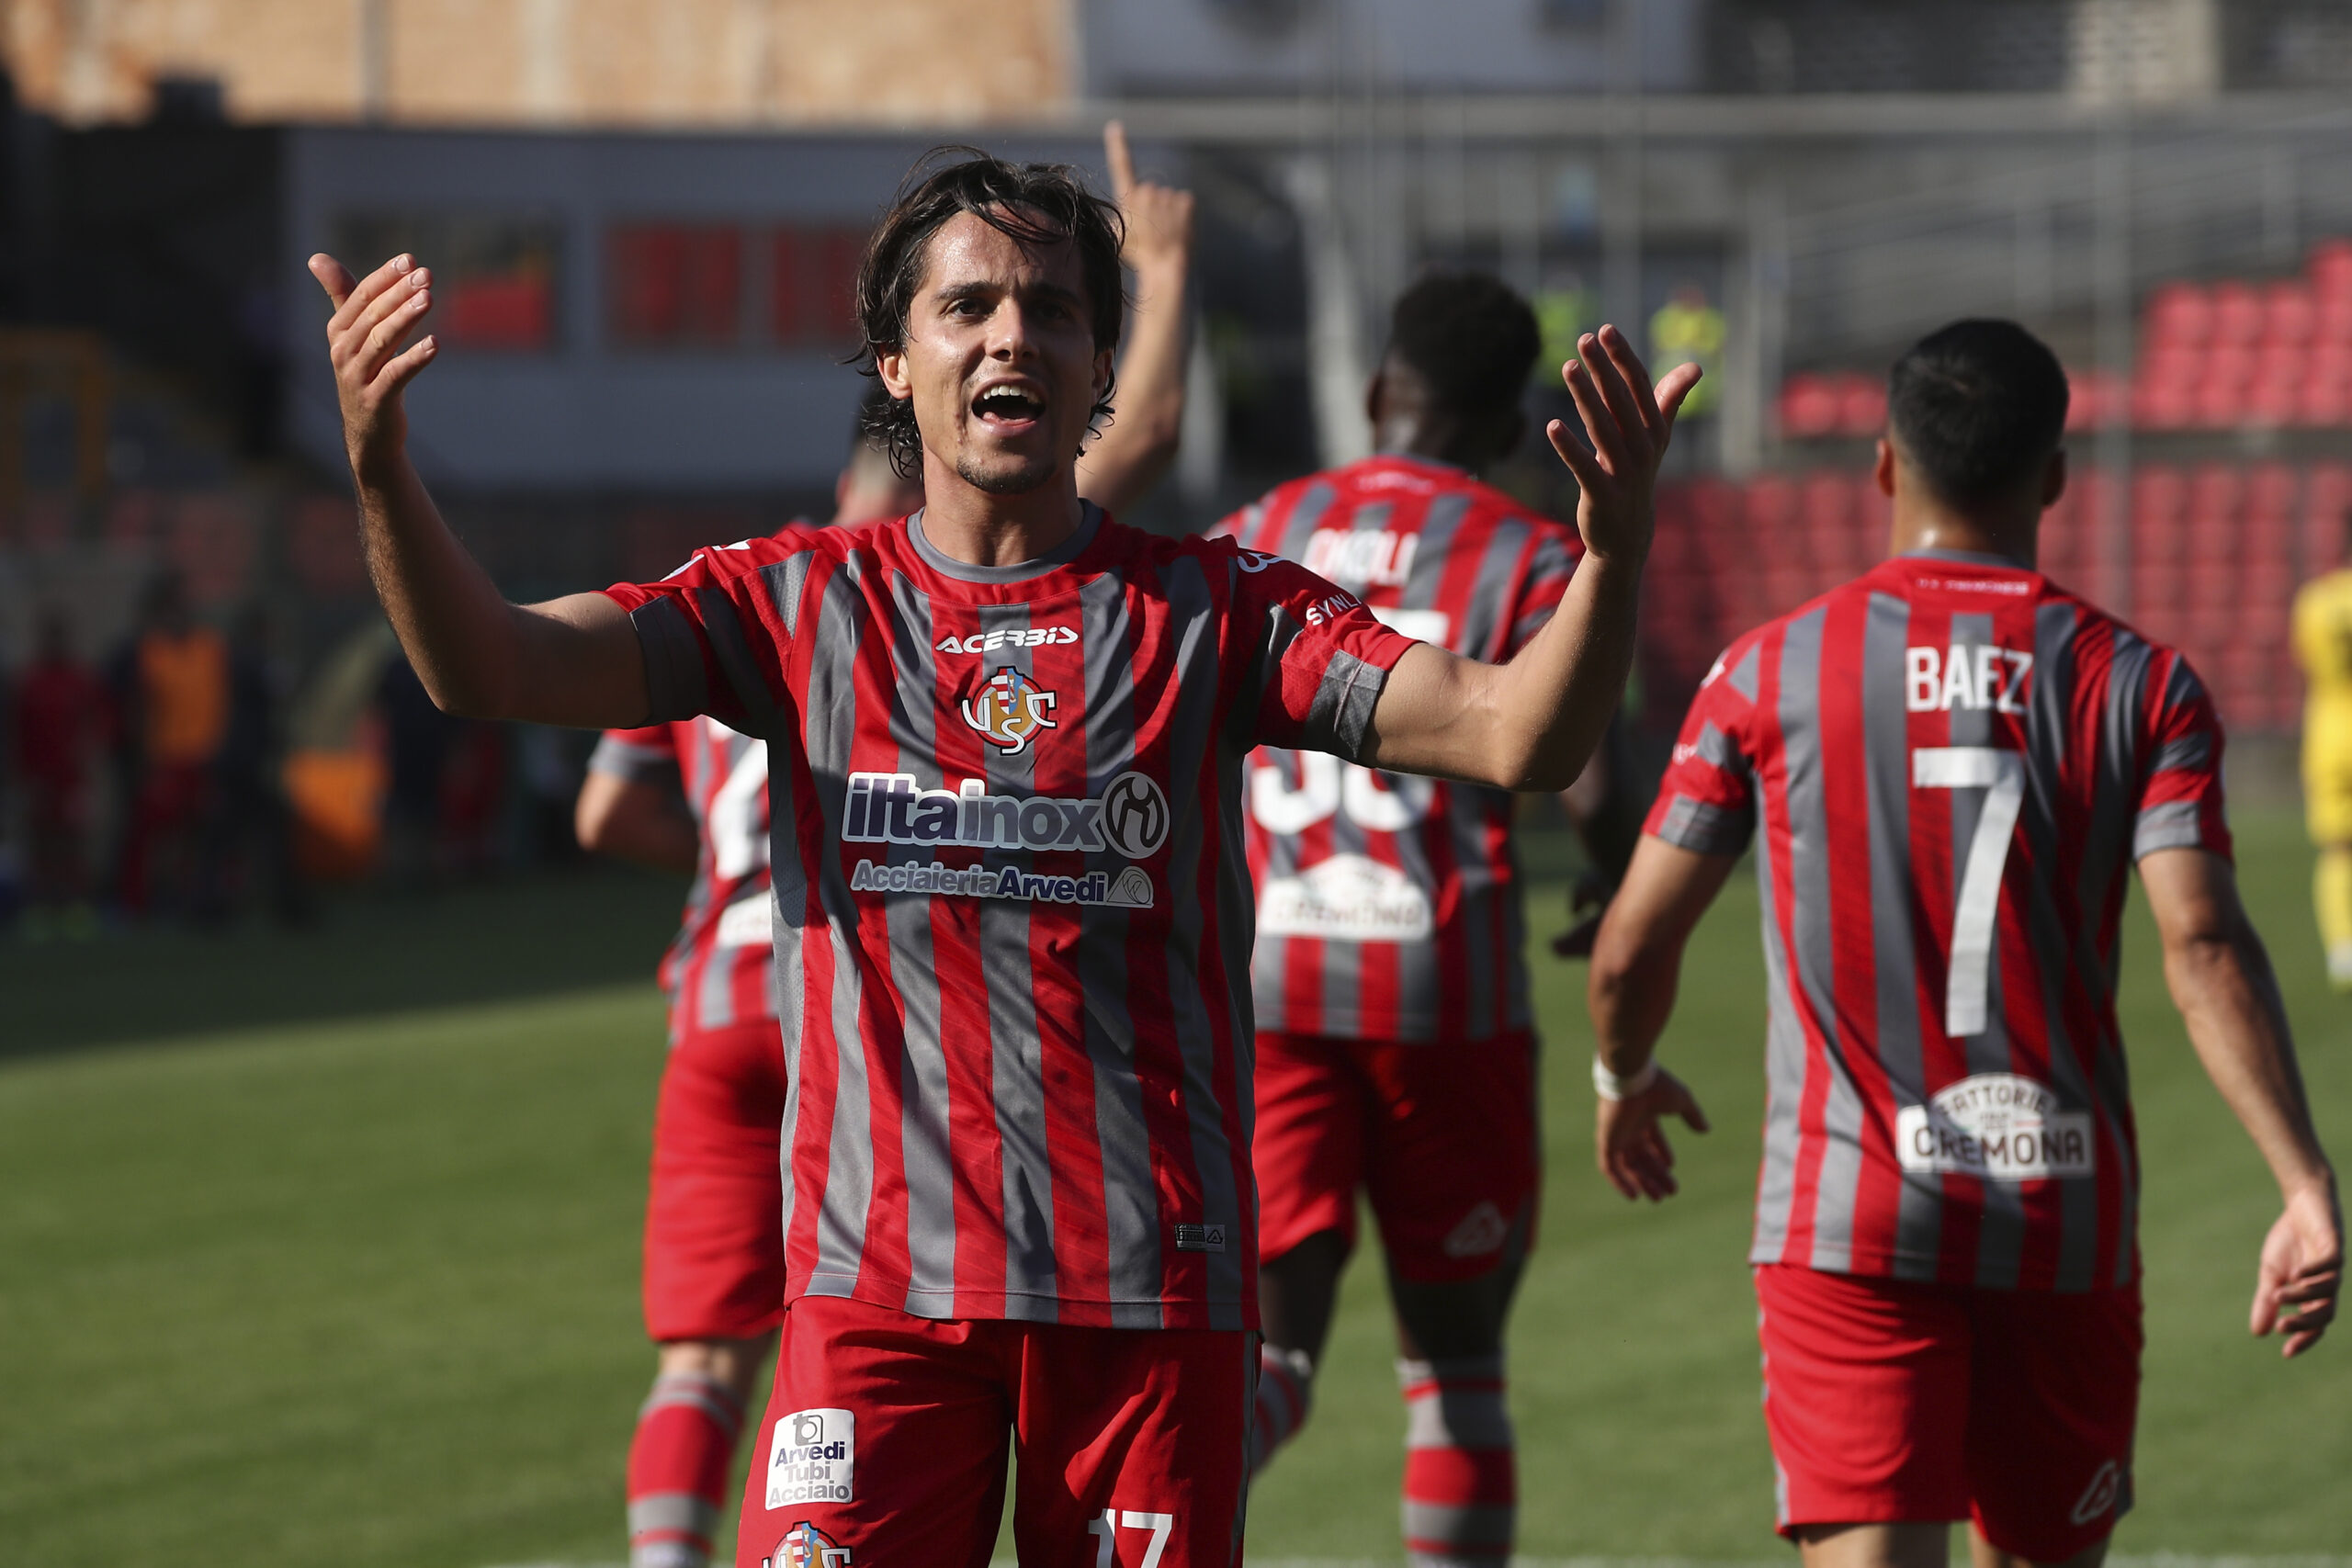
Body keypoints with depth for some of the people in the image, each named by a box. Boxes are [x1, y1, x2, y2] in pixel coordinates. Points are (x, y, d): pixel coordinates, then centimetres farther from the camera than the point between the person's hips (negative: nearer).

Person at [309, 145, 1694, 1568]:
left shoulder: (1211, 611, 5)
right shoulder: (806, 606, 7)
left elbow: (1515, 735, -6)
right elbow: (490, 669, -4)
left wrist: (1613, 556, -26)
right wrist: (382, 468, -22)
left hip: (1154, 1289, 0)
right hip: (881, 1279, 0)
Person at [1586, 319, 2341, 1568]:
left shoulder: (1772, 674, -1)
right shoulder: (2137, 685, 0)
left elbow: (1630, 951, 2)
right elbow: (2203, 948, -13)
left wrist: (1624, 1081, 24)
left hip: (1846, 1217, -2)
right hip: (2066, 1218, 2)